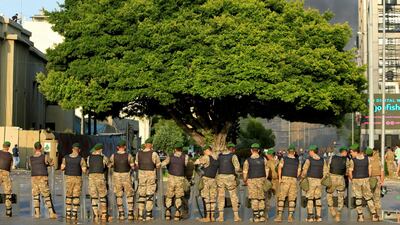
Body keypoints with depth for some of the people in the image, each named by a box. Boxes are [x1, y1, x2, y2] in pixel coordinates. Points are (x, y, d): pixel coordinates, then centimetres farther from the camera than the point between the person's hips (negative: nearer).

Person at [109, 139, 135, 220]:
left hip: (116, 176, 1)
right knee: (129, 195, 9)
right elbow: (133, 166, -4)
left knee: (119, 195, 10)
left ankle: (121, 214, 8)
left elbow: (109, 165, 1)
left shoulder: (113, 156, -6)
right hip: (126, 176, -1)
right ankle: (130, 214, 2)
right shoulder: (128, 155, -10)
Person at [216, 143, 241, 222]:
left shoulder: (219, 156, 8)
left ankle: (220, 216, 5)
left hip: (220, 177, 3)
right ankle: (236, 216, 6)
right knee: (234, 197, 6)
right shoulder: (233, 156, -6)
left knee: (221, 197, 8)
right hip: (230, 177, -3)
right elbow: (237, 167, -13)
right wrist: (236, 174, 5)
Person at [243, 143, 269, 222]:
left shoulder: (247, 160, -7)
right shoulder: (263, 159, -1)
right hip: (261, 179, 2)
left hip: (252, 180, -2)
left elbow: (245, 172, -6)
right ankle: (262, 215, 10)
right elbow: (266, 170, 2)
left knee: (254, 199, 4)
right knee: (261, 198, 12)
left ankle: (256, 216, 4)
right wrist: (265, 179, 16)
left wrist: (245, 180, 10)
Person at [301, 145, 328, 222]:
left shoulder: (309, 160, -8)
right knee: (318, 198, 12)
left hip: (310, 180, -4)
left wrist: (302, 178, 10)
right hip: (319, 181, 4)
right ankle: (318, 216, 9)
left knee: (310, 199, 2)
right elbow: (325, 171, 5)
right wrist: (322, 179, 15)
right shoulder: (322, 160, 5)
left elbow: (304, 171, -7)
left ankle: (310, 216, 0)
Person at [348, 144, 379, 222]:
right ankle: (374, 215, 11)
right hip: (365, 179, 3)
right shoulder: (367, 158, -4)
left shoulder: (353, 160, -14)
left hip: (356, 180, -3)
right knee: (368, 197, 12)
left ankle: (360, 216, 10)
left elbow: (350, 172, -10)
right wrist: (368, 178, 15)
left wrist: (351, 179, 9)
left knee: (358, 198, 8)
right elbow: (369, 169, 2)